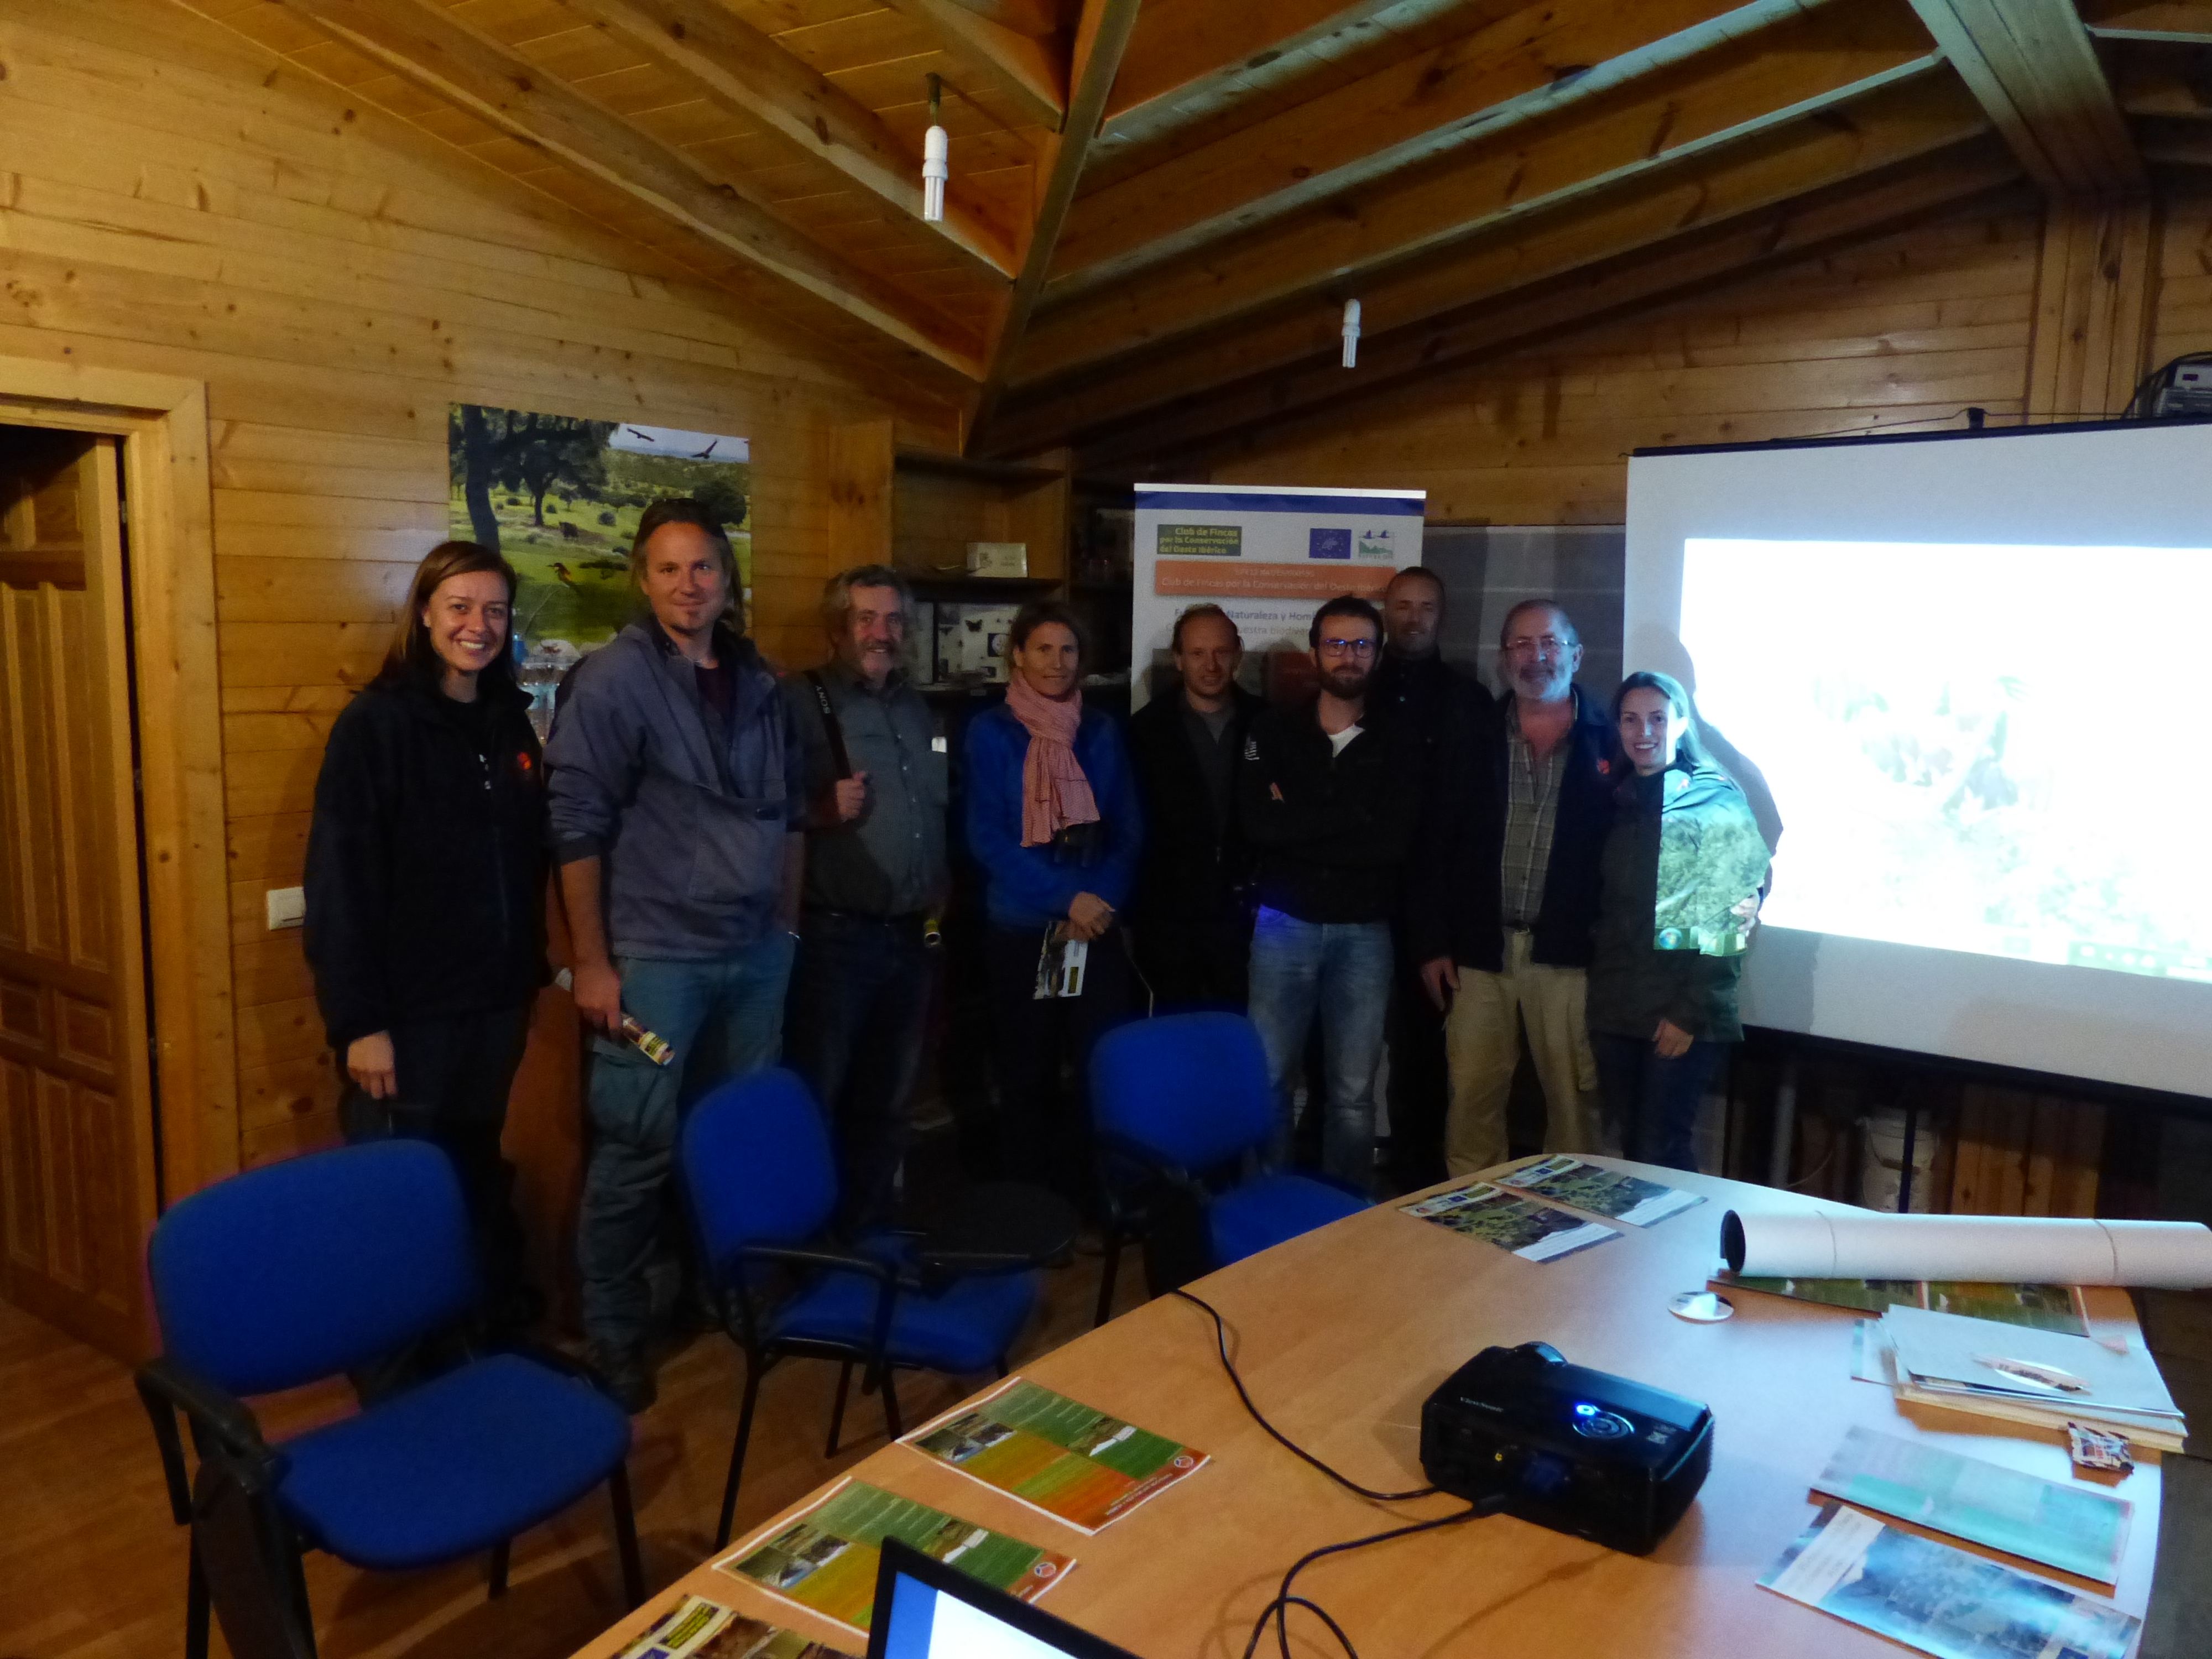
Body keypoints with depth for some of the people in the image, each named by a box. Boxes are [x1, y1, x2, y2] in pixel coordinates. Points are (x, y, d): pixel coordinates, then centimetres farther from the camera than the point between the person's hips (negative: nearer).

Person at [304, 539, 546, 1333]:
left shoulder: (511, 720, 7)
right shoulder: (375, 723, -10)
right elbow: (339, 882, -14)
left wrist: (531, 974, 11)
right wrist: (359, 1021, -17)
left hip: (494, 1004, 5)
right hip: (408, 1012, -5)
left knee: (479, 1184, 17)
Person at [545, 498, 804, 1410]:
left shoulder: (760, 683, 9)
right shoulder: (613, 677, -8)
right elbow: (577, 826, -11)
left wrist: (787, 926, 13)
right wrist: (592, 961, -13)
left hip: (757, 953, 6)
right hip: (656, 956, -5)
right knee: (638, 1149, 0)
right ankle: (611, 1334, 17)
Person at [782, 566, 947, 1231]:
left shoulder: (918, 709, 16)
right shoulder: (800, 701, -6)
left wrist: (939, 897, 15)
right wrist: (821, 810, -28)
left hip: (912, 936, 7)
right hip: (834, 935, -7)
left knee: (887, 1100, 15)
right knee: (815, 1102, 0)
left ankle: (868, 1231, 29)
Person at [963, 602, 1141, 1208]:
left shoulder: (1101, 733, 8)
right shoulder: (991, 733, 0)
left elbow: (1128, 831, 7)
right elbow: (987, 837, -7)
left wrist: (1102, 901, -9)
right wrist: (1067, 899, -14)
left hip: (1099, 930, 2)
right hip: (1021, 931, -2)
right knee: (1027, 1074, 5)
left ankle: (1096, 1199, 13)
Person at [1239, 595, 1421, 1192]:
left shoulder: (1397, 746, 6)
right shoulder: (1274, 730, 5)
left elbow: (1394, 842, -10)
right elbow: (1258, 824, -10)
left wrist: (1298, 827, -11)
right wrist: (1353, 817, -9)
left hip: (1365, 934, 0)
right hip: (1284, 926, 0)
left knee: (1353, 1091, 4)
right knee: (1268, 1077, 1)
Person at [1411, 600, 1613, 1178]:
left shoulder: (1610, 743, 1)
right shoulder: (1470, 747, 9)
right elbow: (1435, 851, 8)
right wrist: (1432, 946, 2)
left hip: (1570, 956, -2)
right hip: (1479, 954, 2)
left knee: (1574, 1101, 4)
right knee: (1471, 1098, 4)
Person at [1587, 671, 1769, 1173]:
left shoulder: (1716, 799, -3)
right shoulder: (1619, 801, 14)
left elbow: (1723, 915, -9)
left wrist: (1690, 1012, -14)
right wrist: (1598, 997, 5)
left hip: (1683, 1015, -5)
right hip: (1616, 1010, 5)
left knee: (1661, 1149, -6)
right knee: (1628, 1144, 9)